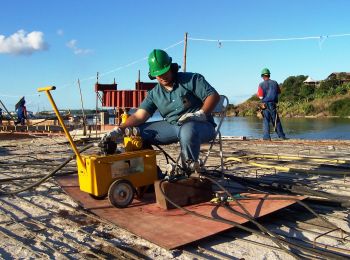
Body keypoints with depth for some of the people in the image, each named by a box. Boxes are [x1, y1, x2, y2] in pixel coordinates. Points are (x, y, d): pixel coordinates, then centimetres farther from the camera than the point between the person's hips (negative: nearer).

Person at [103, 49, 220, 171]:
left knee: (188, 131, -42)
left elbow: (214, 96, -8)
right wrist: (120, 129, -16)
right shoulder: (154, 94, 10)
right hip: (172, 126, 5)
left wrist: (200, 114, -23)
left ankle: (189, 170, -17)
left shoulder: (192, 79, -2)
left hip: (200, 125, -5)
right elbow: (139, 115, 0)